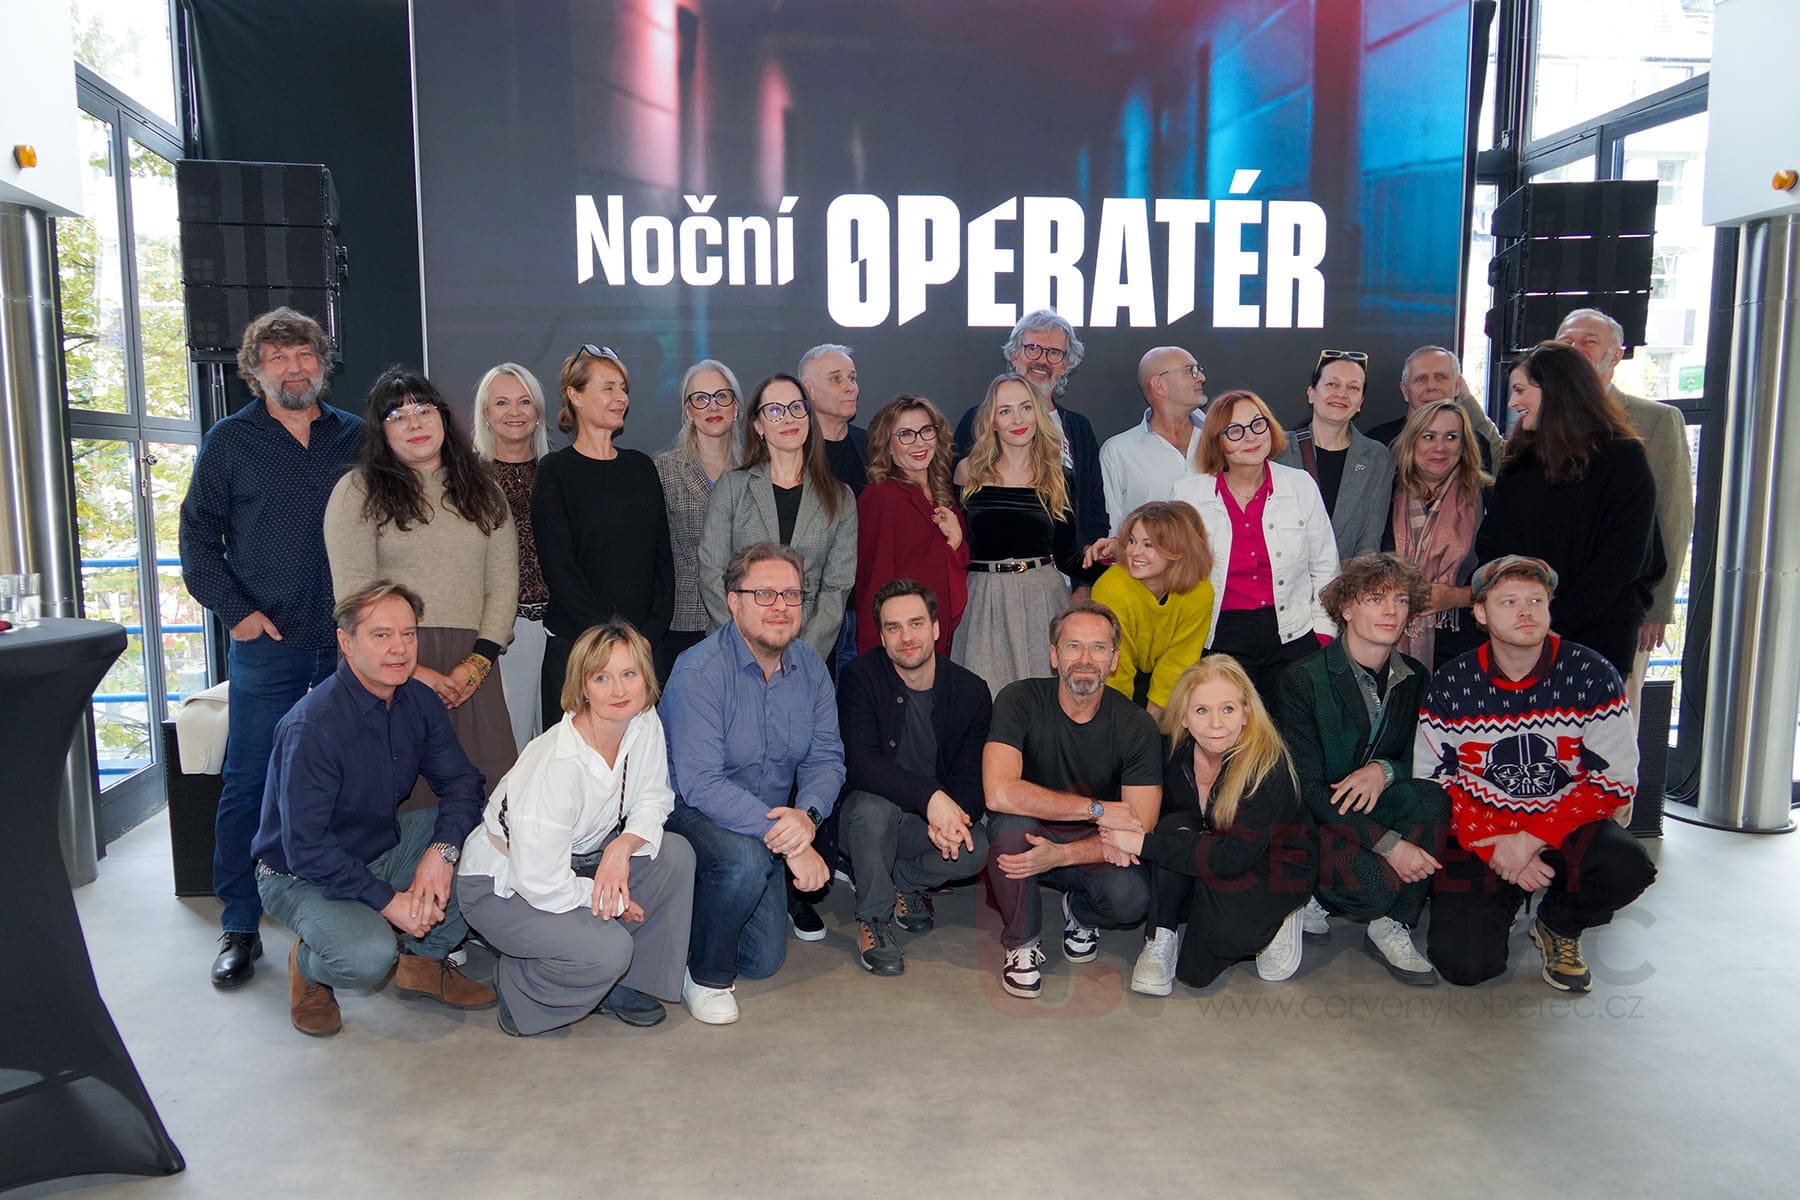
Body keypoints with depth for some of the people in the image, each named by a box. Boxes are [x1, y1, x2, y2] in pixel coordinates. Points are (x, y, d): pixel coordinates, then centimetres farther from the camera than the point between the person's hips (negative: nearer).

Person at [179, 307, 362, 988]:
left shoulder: (355, 436, 10)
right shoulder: (230, 441, 5)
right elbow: (198, 536, 5)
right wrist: (234, 609, -5)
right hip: (267, 644, -2)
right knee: (247, 785, 1)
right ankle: (240, 927, 12)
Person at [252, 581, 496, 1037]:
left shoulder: (418, 701, -5)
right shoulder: (313, 725, -27)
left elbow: (462, 782, -4)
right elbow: (305, 848, -26)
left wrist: (442, 851, -23)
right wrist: (388, 900, -27)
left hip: (385, 846, 7)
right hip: (302, 876, -7)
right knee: (369, 956, -34)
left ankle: (424, 960, 3)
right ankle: (308, 965, 5)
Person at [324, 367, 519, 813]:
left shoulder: (482, 491, 16)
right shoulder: (357, 492, 5)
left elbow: (503, 583, 10)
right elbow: (353, 593, -3)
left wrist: (477, 662, -4)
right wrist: (413, 671, -11)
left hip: (471, 668, 3)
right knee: (404, 795, -6)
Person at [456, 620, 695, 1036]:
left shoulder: (644, 723, -13)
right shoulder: (557, 767, -33)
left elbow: (654, 799, -1)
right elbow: (543, 887, -30)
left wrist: (622, 846, -22)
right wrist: (617, 901, -15)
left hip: (578, 861, 8)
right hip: (502, 887, -7)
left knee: (675, 854, -12)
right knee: (607, 948, -28)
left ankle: (619, 982, 4)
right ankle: (516, 984, 4)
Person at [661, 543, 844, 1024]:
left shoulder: (810, 667, -5)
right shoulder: (700, 671, -24)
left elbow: (826, 758, -5)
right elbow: (700, 783, -31)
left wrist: (806, 814, -28)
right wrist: (785, 839, -36)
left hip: (770, 824, 6)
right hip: (686, 811, -6)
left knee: (764, 961, 7)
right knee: (745, 857, -37)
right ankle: (706, 978, -11)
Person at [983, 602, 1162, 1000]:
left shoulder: (1136, 725, -13)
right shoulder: (1021, 700, -18)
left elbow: (1138, 830, -17)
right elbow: (999, 792, -32)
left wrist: (1061, 855, -33)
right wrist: (1097, 809, -28)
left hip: (1094, 852, 1)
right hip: (1030, 835, -1)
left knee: (1130, 899, -29)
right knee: (1011, 822, -34)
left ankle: (1081, 913, 10)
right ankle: (1021, 943, -8)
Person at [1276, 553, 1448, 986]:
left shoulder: (1414, 677, 3)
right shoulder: (1304, 679, -14)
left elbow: (1422, 760, 5)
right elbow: (1306, 788, -18)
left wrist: (1385, 770, -20)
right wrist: (1388, 843, -28)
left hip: (1375, 808, 5)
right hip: (1310, 822, -5)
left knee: (1432, 796, -25)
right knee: (1379, 883, -31)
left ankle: (1391, 928, -13)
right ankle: (1312, 895, 3)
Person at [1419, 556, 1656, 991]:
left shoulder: (1591, 675, -8)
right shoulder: (1450, 686, -6)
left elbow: (1616, 780, -10)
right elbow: (1432, 784, -4)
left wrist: (1532, 839, -19)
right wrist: (1493, 846, -17)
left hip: (1566, 827, 1)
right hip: (1479, 835, -1)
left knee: (1627, 868, -32)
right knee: (1463, 965, -17)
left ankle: (1558, 927, 3)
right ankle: (1496, 906, 21)